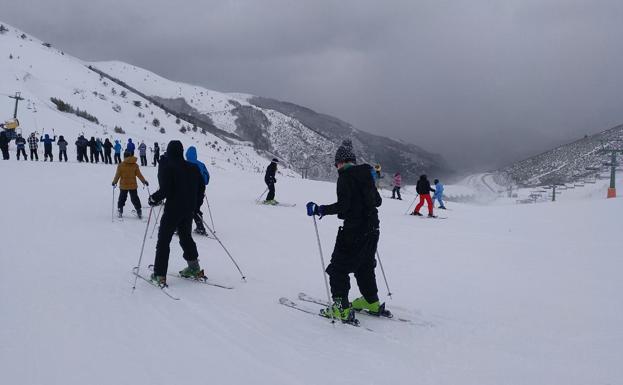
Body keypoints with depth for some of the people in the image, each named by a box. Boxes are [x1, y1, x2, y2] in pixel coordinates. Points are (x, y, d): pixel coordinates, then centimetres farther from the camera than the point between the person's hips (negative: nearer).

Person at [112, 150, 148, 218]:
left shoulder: (121, 165, -10)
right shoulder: (135, 165, -4)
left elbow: (117, 175, -6)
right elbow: (139, 174, -1)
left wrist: (114, 182, 8)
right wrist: (144, 181, 9)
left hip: (123, 185, -1)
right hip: (133, 185, 2)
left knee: (122, 198, 14)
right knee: (135, 199, 10)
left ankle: (120, 212, 14)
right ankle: (139, 211, 7)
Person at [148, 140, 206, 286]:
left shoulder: (166, 166, -12)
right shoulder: (192, 167, 7)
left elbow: (165, 189, -20)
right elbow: (201, 186, 10)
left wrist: (154, 199, -3)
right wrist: (196, 205, 19)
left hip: (173, 210, -6)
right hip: (189, 210, 6)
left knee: (163, 241, 2)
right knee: (186, 237, 22)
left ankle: (160, 275, -1)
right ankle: (194, 269, 26)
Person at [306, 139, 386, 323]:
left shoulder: (345, 176, -13)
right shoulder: (366, 174, 9)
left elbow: (342, 205, -22)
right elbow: (378, 200, 16)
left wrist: (320, 210, -14)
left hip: (353, 229, -8)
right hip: (372, 229, 8)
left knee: (338, 268, 1)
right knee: (365, 266, 24)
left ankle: (342, 308, -4)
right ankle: (372, 302, 34)